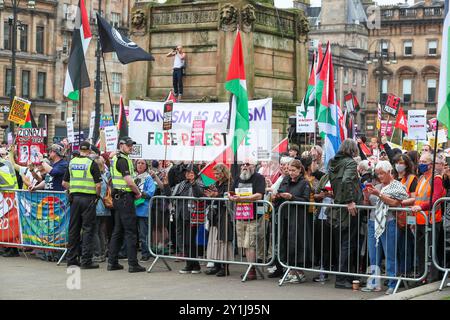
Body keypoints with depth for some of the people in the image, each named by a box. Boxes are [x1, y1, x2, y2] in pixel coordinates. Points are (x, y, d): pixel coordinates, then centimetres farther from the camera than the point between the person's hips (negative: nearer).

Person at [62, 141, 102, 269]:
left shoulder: (71, 163, 8)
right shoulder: (92, 164, -7)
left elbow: (64, 183, 10)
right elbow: (98, 185, -12)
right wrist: (97, 195, 5)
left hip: (74, 197, 5)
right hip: (88, 198, -5)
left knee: (73, 229, 10)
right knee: (88, 229, -2)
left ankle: (71, 258, 14)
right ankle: (86, 260, -3)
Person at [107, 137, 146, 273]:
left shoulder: (115, 158, 17)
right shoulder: (123, 160, -14)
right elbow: (129, 181, -21)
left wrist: (134, 192, 14)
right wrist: (138, 193, -5)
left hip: (118, 197, 10)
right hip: (125, 197, -10)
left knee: (118, 230, 12)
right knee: (130, 231, -7)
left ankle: (112, 262, 13)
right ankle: (133, 264, -7)